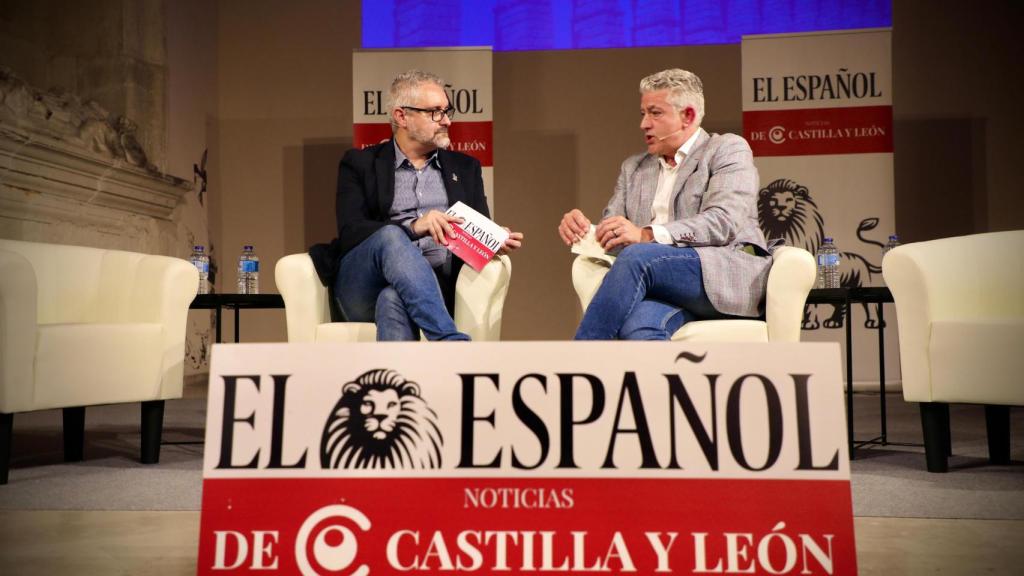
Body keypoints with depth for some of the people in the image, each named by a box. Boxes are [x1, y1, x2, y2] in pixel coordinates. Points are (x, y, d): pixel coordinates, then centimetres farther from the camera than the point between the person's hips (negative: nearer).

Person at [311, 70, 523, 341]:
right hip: (364, 286, -1)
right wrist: (412, 228, -19)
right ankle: (454, 344, -44)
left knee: (394, 301, -35)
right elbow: (350, 232, -2)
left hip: (434, 286, 1)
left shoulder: (464, 167, 23)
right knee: (391, 235, -35)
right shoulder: (360, 164, 13)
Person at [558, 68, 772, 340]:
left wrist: (648, 234, -21)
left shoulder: (727, 149, 9)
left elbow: (724, 221, -8)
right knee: (638, 326, -35)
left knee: (637, 256, -32)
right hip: (665, 286, 4)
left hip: (729, 272, -3)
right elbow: (611, 236, 20)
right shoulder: (634, 168, 27)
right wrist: (582, 229, -5)